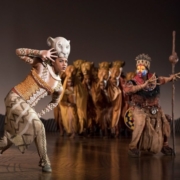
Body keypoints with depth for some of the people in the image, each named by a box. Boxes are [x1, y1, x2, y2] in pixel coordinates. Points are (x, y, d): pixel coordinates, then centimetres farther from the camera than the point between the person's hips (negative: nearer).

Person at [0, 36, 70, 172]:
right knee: (38, 126, -20)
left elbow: (55, 102, 21)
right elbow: (19, 52, -10)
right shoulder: (42, 65, -11)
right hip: (15, 98, -7)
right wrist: (40, 53, -22)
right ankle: (45, 161, -8)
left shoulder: (58, 86, 2)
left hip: (26, 106, 7)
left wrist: (40, 114, 10)